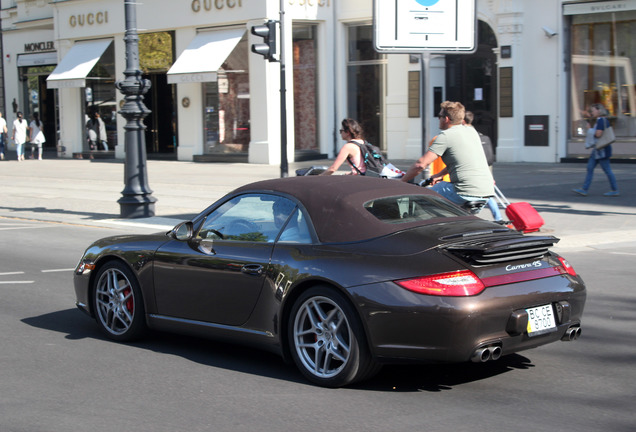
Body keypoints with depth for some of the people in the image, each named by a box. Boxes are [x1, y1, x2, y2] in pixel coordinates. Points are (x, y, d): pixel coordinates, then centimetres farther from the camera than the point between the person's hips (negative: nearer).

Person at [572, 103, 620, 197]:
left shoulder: (601, 120, -15)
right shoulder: (604, 120, 17)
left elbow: (598, 134, -23)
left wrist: (590, 129, -7)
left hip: (602, 150, -11)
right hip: (598, 149, 11)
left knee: (607, 170, -4)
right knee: (590, 168, 7)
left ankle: (615, 191, 4)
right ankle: (584, 190, 7)